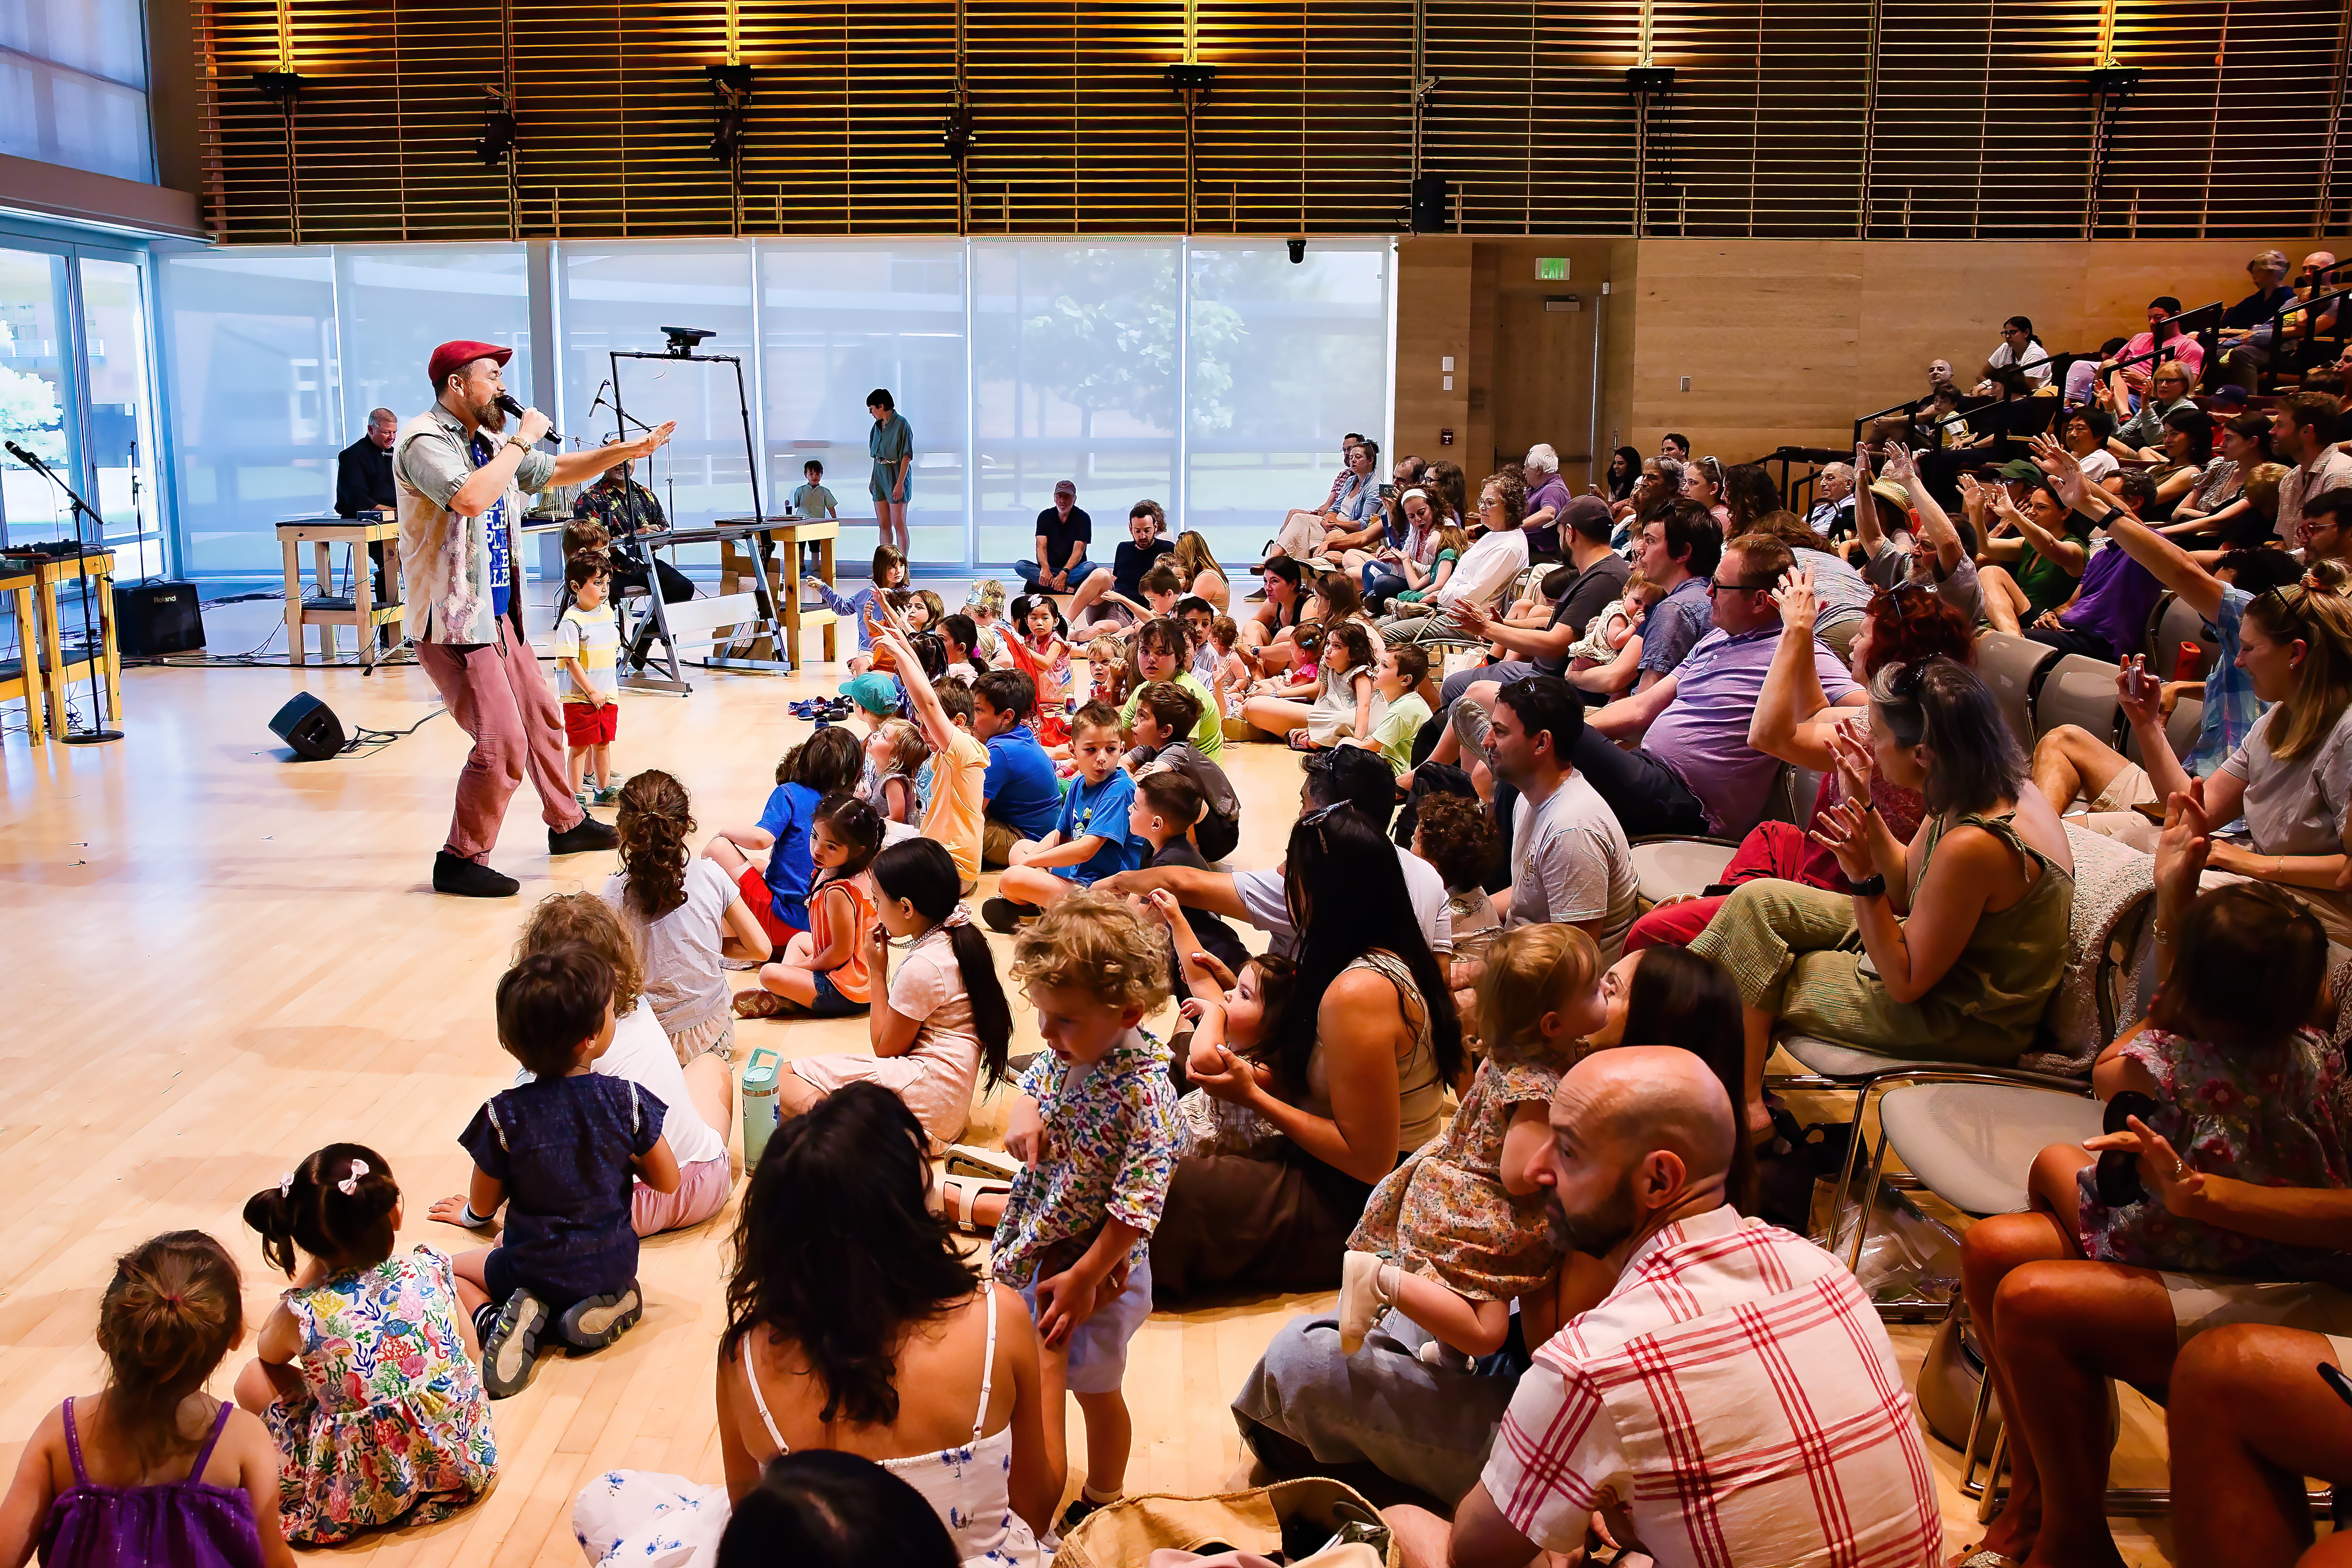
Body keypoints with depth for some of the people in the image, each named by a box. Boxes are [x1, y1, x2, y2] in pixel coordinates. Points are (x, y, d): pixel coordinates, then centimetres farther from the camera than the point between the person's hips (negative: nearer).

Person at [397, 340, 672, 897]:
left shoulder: (487, 443, 12)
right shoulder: (424, 442, -15)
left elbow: (556, 471, 23)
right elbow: (471, 497, -33)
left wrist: (631, 450, 14)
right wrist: (522, 441, -21)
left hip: (500, 616, 10)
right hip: (455, 622, -9)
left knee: (541, 718, 19)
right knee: (502, 742, -12)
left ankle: (567, 824, 36)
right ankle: (461, 861, 1)